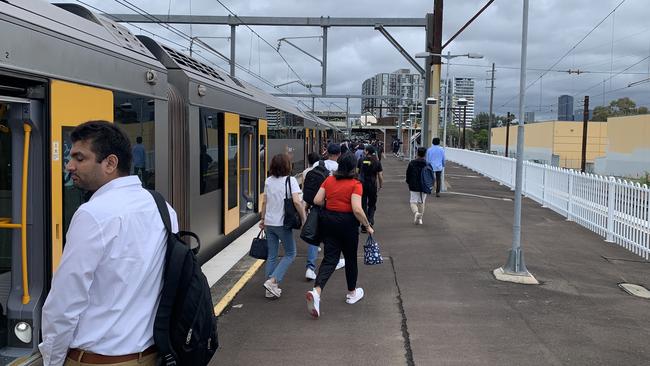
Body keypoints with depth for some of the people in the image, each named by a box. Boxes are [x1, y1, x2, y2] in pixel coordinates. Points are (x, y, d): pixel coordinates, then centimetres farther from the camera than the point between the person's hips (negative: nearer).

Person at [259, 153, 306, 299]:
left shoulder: (268, 181, 6)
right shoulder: (290, 180, -10)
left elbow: (264, 202, 9)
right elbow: (297, 201, -19)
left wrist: (263, 219, 19)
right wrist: (304, 219, -11)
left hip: (269, 223, 6)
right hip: (283, 224, -6)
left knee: (272, 256, 12)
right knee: (290, 254, 9)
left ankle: (271, 289, 15)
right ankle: (272, 281, -5)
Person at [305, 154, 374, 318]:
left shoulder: (329, 180, 2)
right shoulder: (355, 184, -13)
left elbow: (317, 200, 0)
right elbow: (357, 209, -21)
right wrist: (367, 226, -10)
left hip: (328, 220, 4)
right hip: (347, 222, -4)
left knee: (329, 258, 4)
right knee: (350, 257, 16)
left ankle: (316, 291, -18)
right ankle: (352, 293, 33)